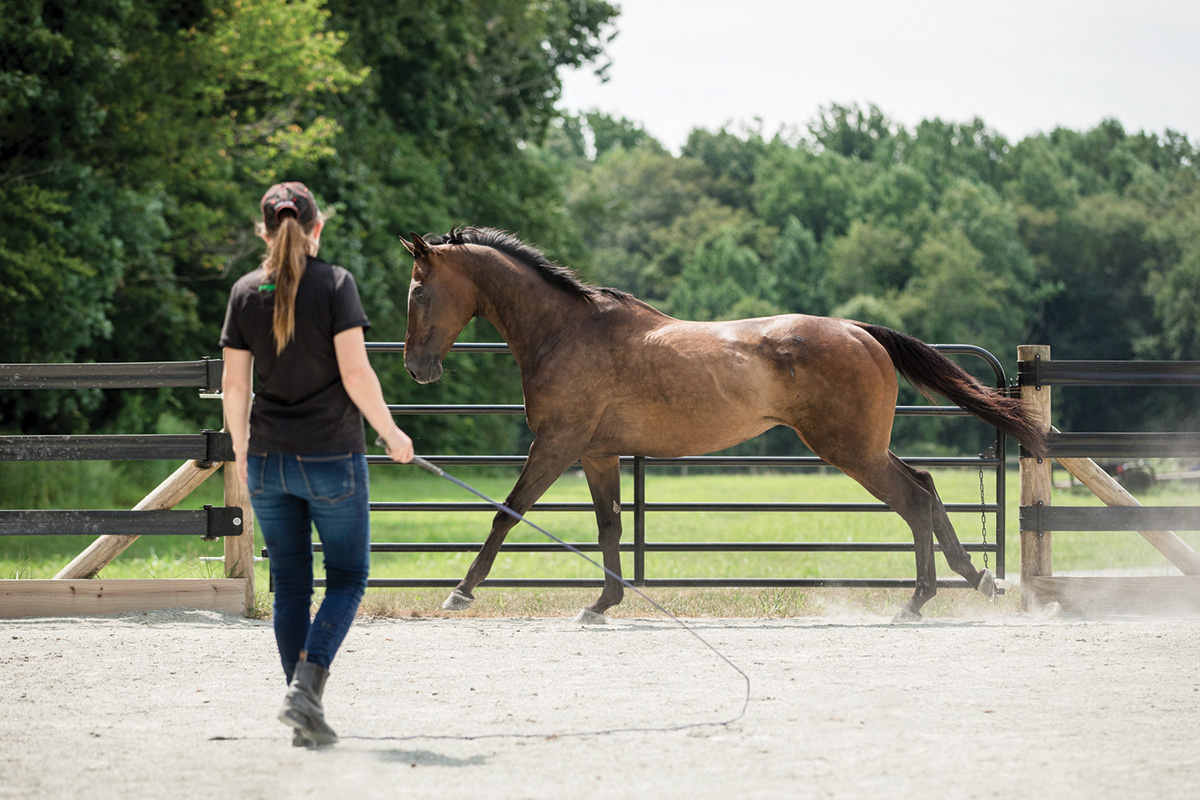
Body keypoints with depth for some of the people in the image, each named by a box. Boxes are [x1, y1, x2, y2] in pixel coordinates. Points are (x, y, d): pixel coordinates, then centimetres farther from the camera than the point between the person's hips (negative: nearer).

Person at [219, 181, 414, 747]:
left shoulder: (245, 293, 2)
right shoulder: (335, 284, -9)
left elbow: (234, 385, 3)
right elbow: (355, 372, -13)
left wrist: (240, 447, 17)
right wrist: (390, 431, 0)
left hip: (268, 461, 4)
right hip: (332, 456, -4)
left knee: (290, 586, 10)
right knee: (347, 577, 9)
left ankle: (305, 717, 10)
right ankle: (306, 684, -12)